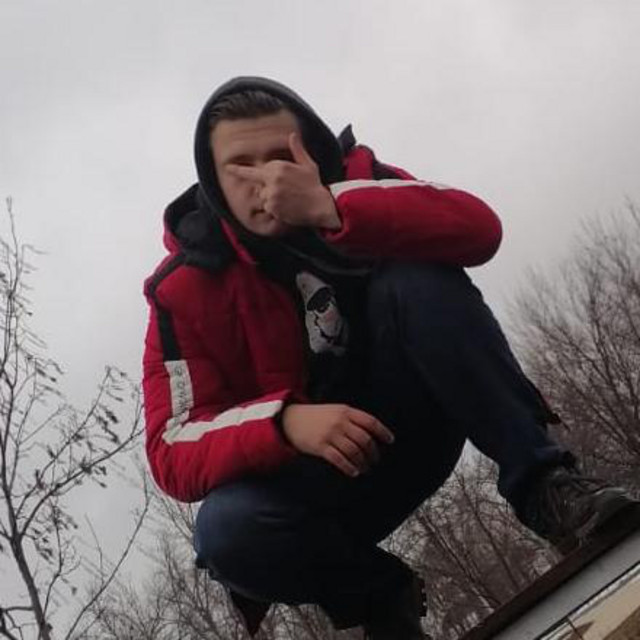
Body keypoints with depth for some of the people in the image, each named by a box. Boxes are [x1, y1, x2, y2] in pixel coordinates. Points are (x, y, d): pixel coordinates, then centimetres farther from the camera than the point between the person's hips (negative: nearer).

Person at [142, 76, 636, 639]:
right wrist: (286, 421, -38)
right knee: (228, 532, -33)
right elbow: (174, 453, -18)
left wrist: (330, 209, -38)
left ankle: (543, 485, -21)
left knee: (419, 279, -26)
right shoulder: (186, 289, -12)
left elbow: (479, 228, -25)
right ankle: (381, 594, -2)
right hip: (318, 476, 0)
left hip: (412, 418, 0)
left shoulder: (351, 178, -7)